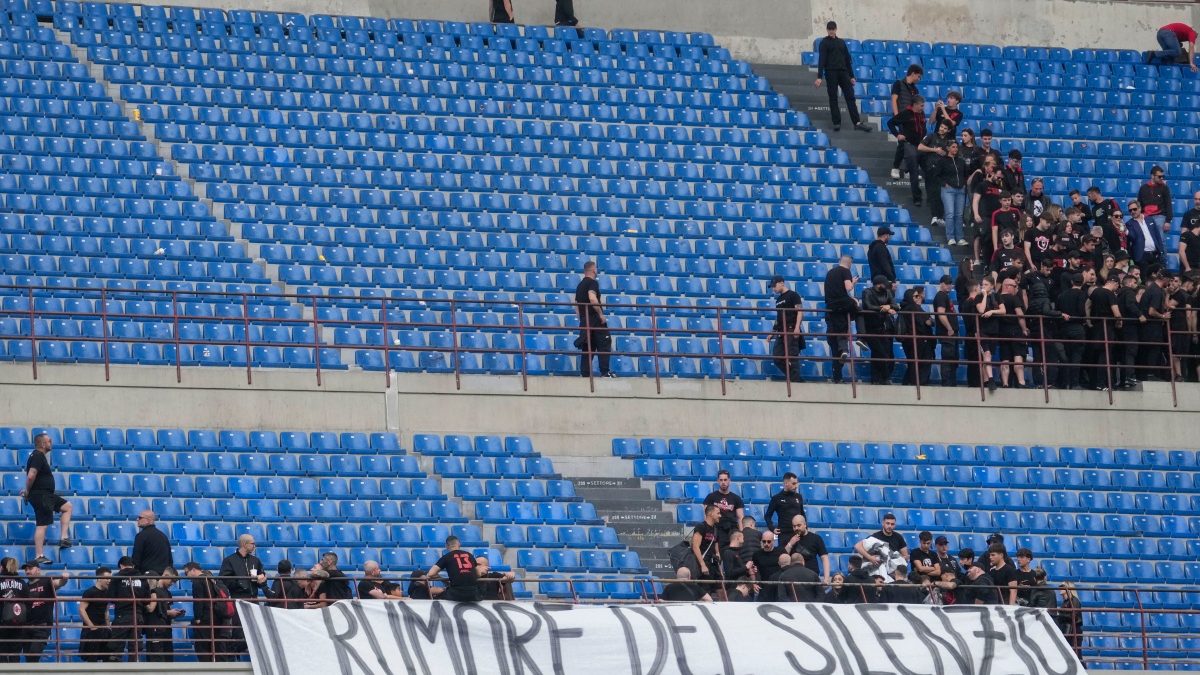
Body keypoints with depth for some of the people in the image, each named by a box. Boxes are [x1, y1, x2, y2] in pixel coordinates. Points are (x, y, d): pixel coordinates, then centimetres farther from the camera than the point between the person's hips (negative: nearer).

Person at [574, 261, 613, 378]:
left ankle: (585, 373, 2)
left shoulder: (580, 286, 18)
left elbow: (576, 306, 20)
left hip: (584, 320, 8)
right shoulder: (592, 283, -7)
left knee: (587, 348, 8)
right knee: (604, 345, -5)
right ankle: (605, 372, -13)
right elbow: (592, 299, -24)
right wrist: (601, 313, -18)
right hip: (595, 318, -8)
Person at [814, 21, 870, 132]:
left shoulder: (841, 42, 16)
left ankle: (857, 123, -6)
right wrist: (819, 76, -15)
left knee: (850, 97, -3)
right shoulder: (824, 43, 2)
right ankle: (836, 123, 3)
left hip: (843, 72, 4)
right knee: (833, 98, -2)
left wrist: (851, 76, 16)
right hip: (831, 73, -4)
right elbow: (821, 60, -7)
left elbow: (848, 59, 19)